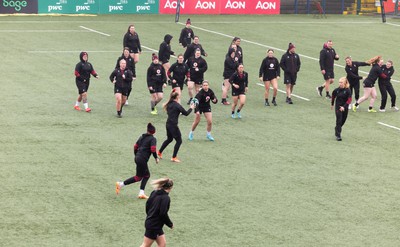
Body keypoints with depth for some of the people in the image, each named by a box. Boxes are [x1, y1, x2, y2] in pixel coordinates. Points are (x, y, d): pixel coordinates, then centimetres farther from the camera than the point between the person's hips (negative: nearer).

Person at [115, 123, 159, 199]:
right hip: (142, 160, -8)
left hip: (137, 158, 8)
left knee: (146, 175, 16)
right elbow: (153, 149, -18)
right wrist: (156, 158, -4)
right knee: (138, 177, 1)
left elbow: (135, 147, 15)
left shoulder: (142, 137, 14)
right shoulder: (153, 139, -7)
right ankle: (121, 184, -3)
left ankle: (141, 193, 11)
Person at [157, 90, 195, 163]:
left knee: (169, 139, 27)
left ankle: (159, 152, 35)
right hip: (173, 126, -8)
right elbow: (186, 113, -10)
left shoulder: (169, 104, 6)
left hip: (168, 124, 8)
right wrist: (191, 108, 5)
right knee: (179, 141, 3)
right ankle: (174, 157, 4)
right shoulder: (177, 105, -16)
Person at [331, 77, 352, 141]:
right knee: (339, 121, -8)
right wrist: (332, 104, 22)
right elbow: (333, 97, 13)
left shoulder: (347, 91, -11)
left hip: (345, 108, 1)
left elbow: (349, 100, -14)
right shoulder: (337, 90, -6)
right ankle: (338, 135, -7)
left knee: (343, 121, 14)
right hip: (338, 107, -1)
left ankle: (337, 129, 42)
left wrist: (344, 106, -24)